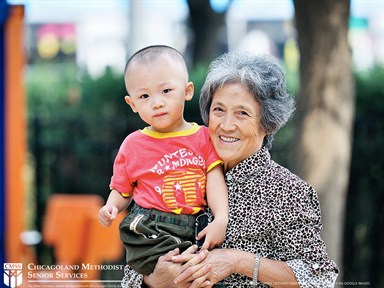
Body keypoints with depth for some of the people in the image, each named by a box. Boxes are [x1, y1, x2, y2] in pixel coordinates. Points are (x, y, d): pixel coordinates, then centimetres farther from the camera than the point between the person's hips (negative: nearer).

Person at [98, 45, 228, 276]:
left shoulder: (203, 137, 8)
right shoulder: (133, 145, 8)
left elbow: (215, 180, -1)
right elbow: (122, 190, 16)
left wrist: (221, 220, -16)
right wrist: (111, 208, -6)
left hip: (194, 230, 3)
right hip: (149, 231, -3)